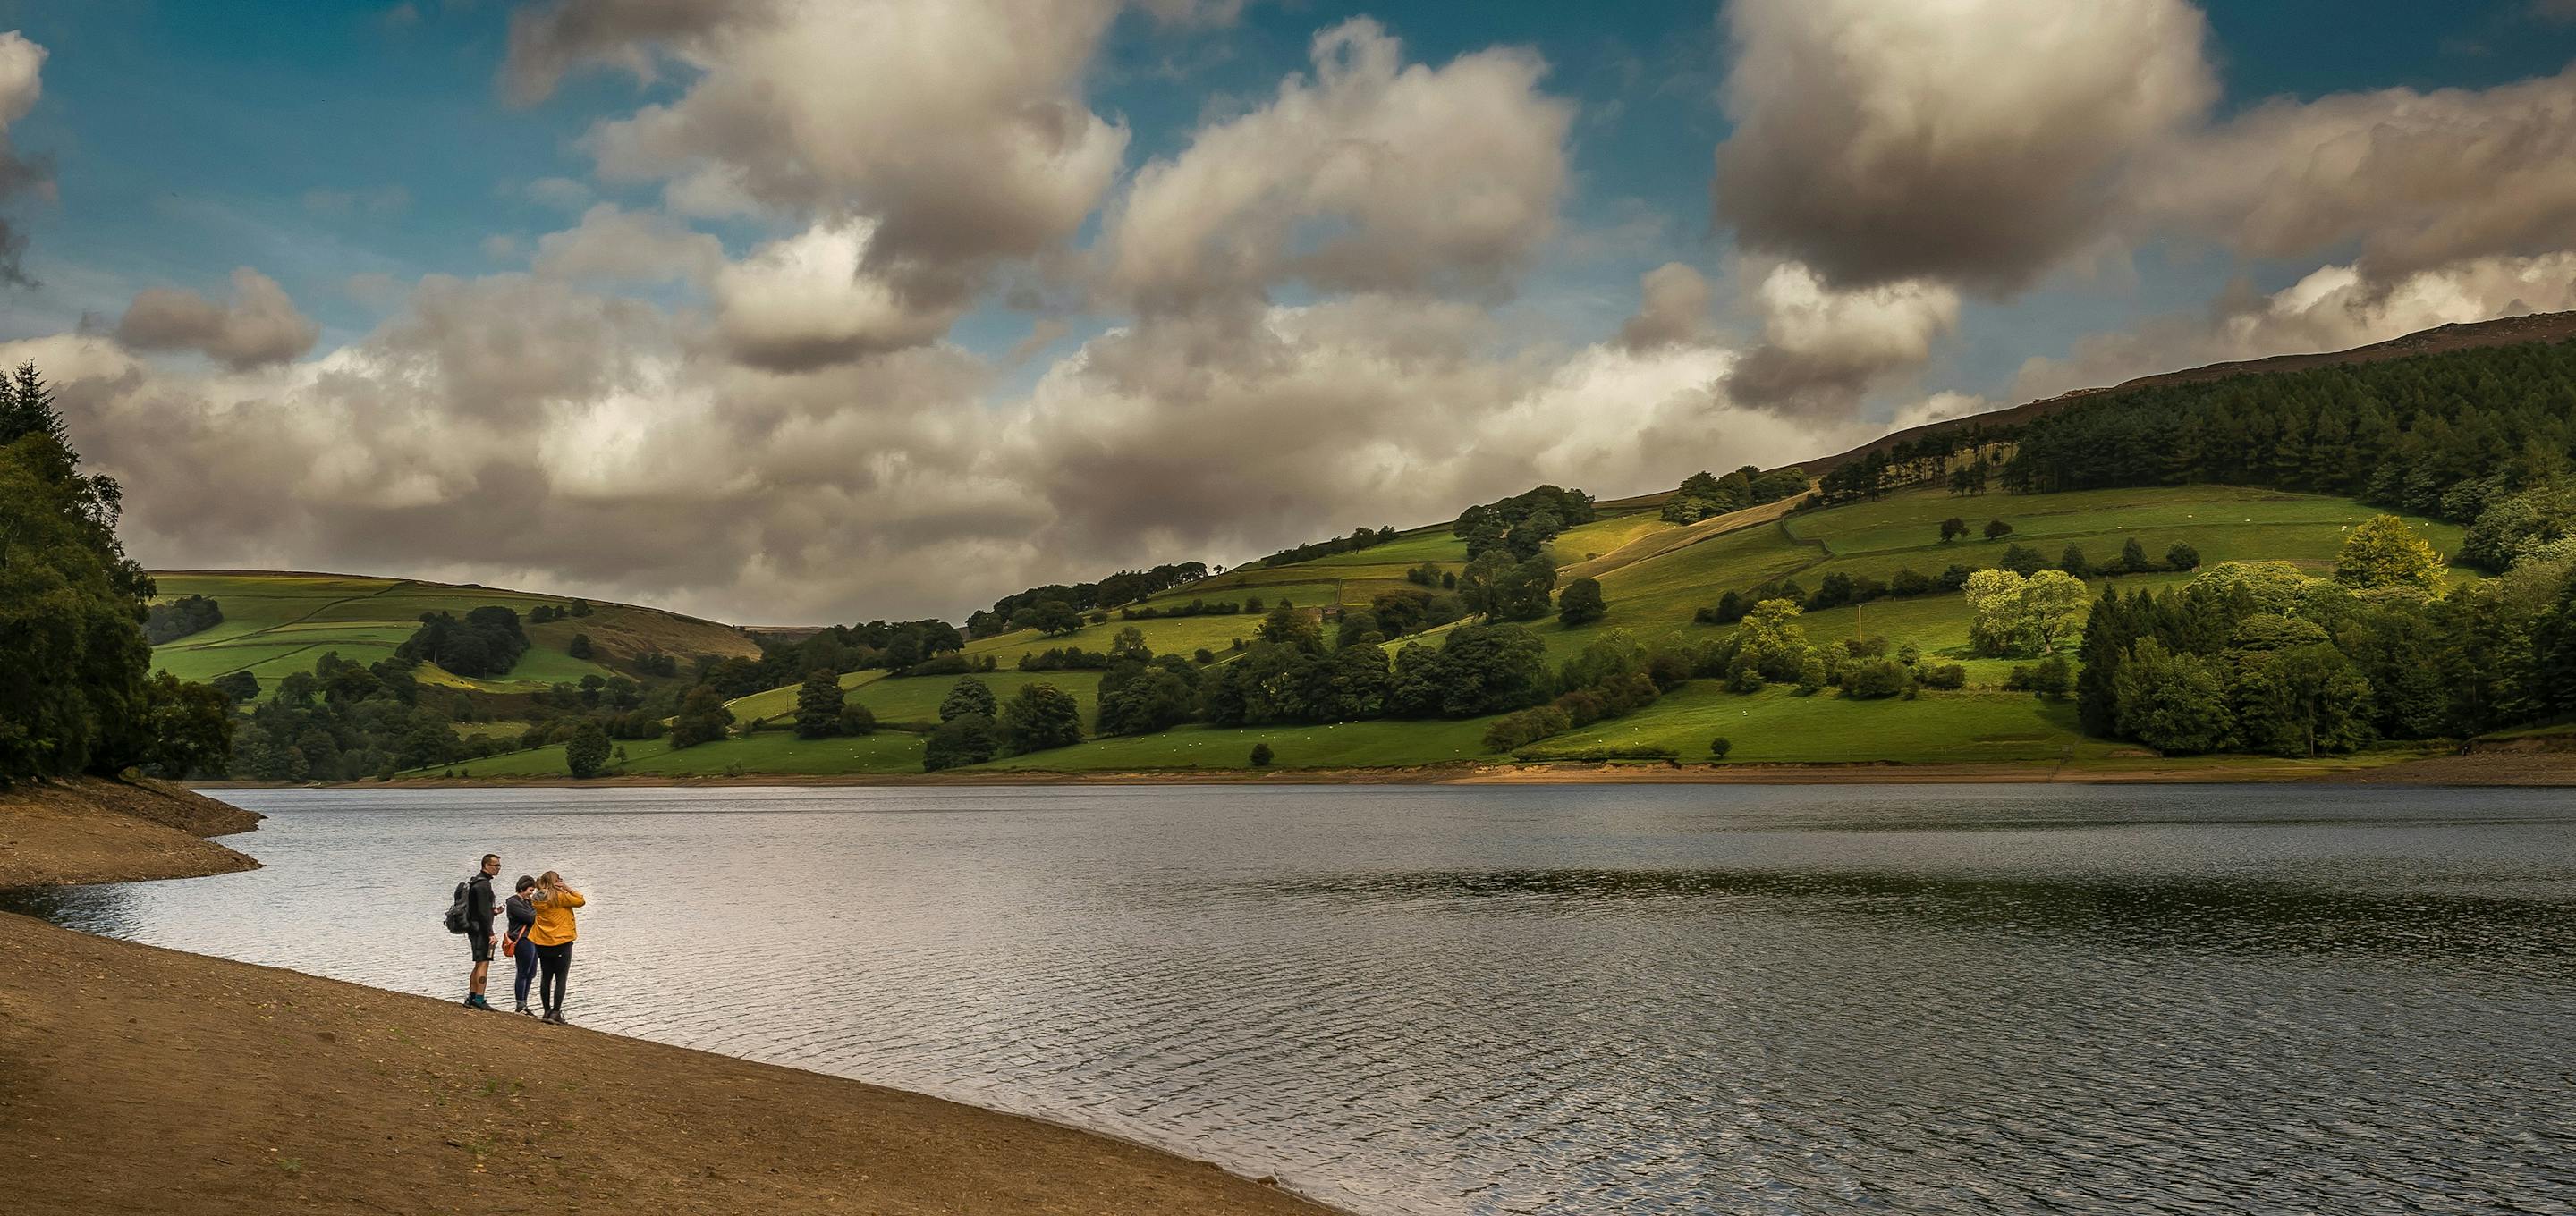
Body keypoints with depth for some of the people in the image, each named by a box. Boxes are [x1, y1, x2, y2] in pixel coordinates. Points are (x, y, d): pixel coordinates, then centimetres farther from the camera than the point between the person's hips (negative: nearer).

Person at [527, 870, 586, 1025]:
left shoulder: (537, 899, 2)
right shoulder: (560, 897, -15)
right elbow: (581, 901, -8)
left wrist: (562, 890, 4)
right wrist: (568, 889, -4)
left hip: (542, 944, 6)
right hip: (561, 943, -6)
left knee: (546, 978, 13)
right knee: (561, 979, -1)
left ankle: (547, 1012, 19)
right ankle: (556, 1013, -6)